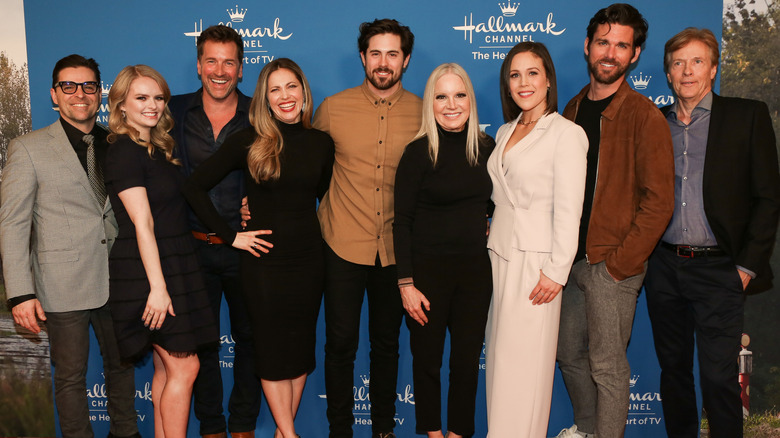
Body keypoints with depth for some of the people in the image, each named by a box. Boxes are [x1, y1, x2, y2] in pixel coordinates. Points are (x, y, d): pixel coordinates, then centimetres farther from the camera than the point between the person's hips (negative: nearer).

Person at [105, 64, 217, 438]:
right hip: (148, 270, -8)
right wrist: (157, 286, -21)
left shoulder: (156, 149, 14)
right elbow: (142, 224, -19)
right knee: (183, 367, -4)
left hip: (171, 264, 8)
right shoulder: (124, 152, -13)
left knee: (167, 367, 12)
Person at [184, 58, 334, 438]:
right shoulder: (250, 141, -7)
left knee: (301, 348, 11)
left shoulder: (321, 143, 3)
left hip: (308, 260, 3)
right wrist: (231, 235, -6)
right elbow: (195, 187, -5)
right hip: (265, 262, -3)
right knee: (272, 350, 6)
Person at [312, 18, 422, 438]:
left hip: (396, 248, 1)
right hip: (343, 245, -1)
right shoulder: (332, 108, -3)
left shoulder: (422, 113, -2)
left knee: (386, 344, 15)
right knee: (340, 343, 6)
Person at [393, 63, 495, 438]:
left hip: (476, 267, 3)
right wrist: (406, 283, -11)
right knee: (427, 357, 10)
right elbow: (401, 221, -8)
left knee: (468, 358, 10)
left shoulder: (487, 147, 3)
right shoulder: (418, 152, -8)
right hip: (428, 267, -3)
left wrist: (490, 227, 2)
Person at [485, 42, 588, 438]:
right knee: (498, 357, 11)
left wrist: (555, 272, -15)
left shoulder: (565, 134, -8)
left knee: (523, 362, -1)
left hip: (535, 261, -7)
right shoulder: (505, 132, 14)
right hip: (499, 255, 7)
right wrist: (490, 247, 11)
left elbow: (568, 210, -13)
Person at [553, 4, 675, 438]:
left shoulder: (644, 117, -10)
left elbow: (658, 203, -14)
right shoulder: (574, 109, 10)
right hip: (572, 258, 7)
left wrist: (617, 264, -15)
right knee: (569, 353, 18)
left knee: (607, 364, 3)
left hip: (613, 265, -6)